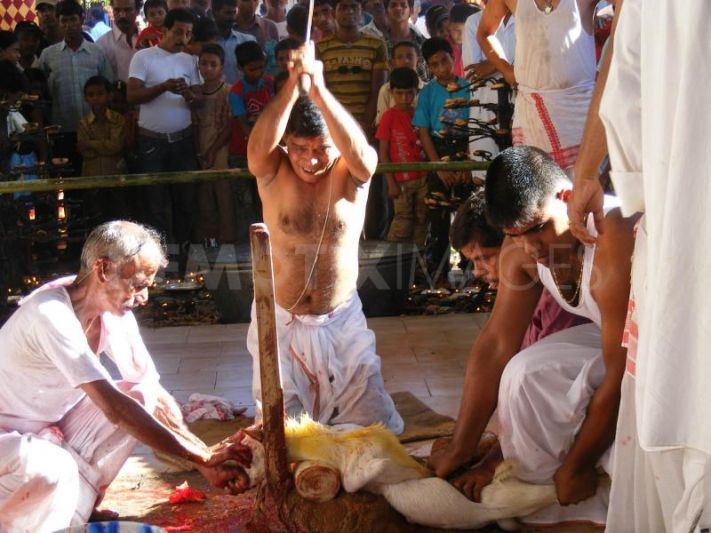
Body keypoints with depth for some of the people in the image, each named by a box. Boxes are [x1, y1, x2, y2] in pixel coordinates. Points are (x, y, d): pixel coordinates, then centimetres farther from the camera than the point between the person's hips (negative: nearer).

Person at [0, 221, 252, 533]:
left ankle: (83, 504, 5)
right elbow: (114, 407, -34)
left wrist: (208, 463, -14)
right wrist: (201, 456, -31)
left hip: (55, 427, 8)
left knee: (141, 397, -8)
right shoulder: (51, 315, -31)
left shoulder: (115, 312, -7)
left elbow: (156, 395, -4)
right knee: (51, 472, -37)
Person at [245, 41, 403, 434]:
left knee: (375, 425, 5)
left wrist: (319, 91, -44)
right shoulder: (273, 174, -8)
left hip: (341, 320, 0)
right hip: (281, 321, 0)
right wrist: (292, 85, -43)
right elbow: (258, 146, -31)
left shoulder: (350, 175, -9)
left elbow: (360, 152, -33)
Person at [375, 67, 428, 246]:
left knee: (421, 219, 7)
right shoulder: (389, 116, -3)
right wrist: (391, 182, -8)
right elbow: (383, 152, -3)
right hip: (401, 179, -4)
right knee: (402, 221, -3)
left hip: (423, 177, 4)